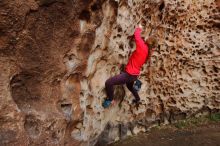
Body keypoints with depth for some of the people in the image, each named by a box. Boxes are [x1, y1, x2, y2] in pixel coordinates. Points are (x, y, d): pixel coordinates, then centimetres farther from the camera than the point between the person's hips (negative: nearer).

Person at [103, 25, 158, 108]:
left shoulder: (143, 47, -19)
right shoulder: (148, 52, 4)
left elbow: (136, 34, -12)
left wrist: (139, 28, 6)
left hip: (129, 74, -9)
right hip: (135, 75, 9)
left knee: (108, 83, -12)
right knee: (130, 86, 40)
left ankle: (110, 100, 8)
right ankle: (137, 99, 62)